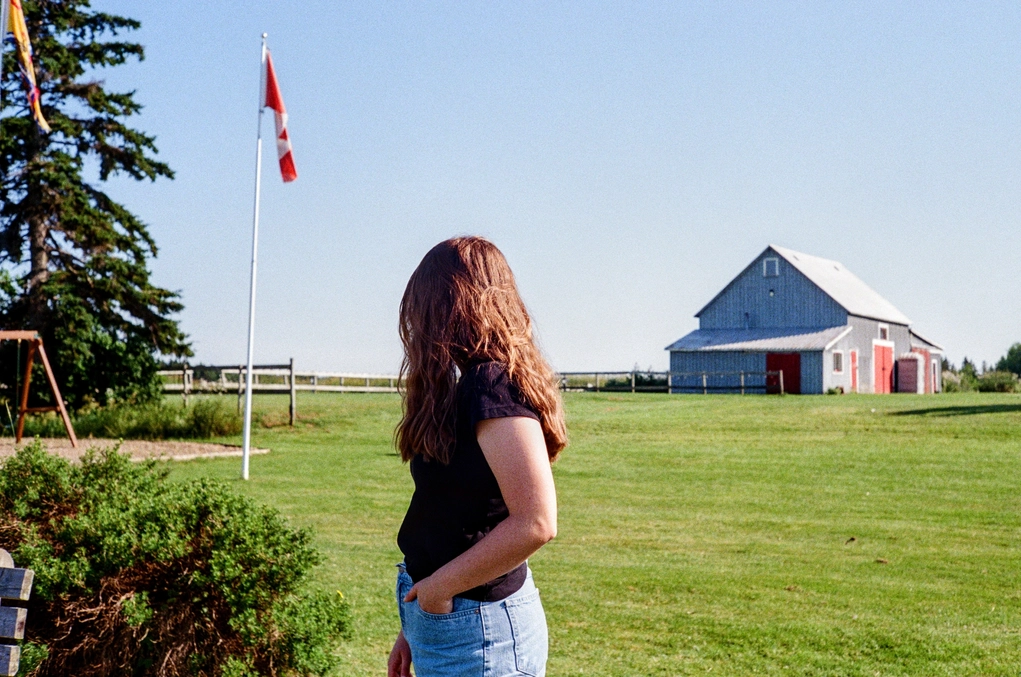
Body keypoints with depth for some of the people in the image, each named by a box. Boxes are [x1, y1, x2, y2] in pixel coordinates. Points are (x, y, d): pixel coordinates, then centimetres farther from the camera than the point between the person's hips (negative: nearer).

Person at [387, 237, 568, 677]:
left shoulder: (493, 385, -18)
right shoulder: (473, 384, 10)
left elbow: (535, 522, -26)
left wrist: (440, 586, -16)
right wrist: (413, 630, 16)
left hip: (479, 632, -9)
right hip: (446, 623, 9)